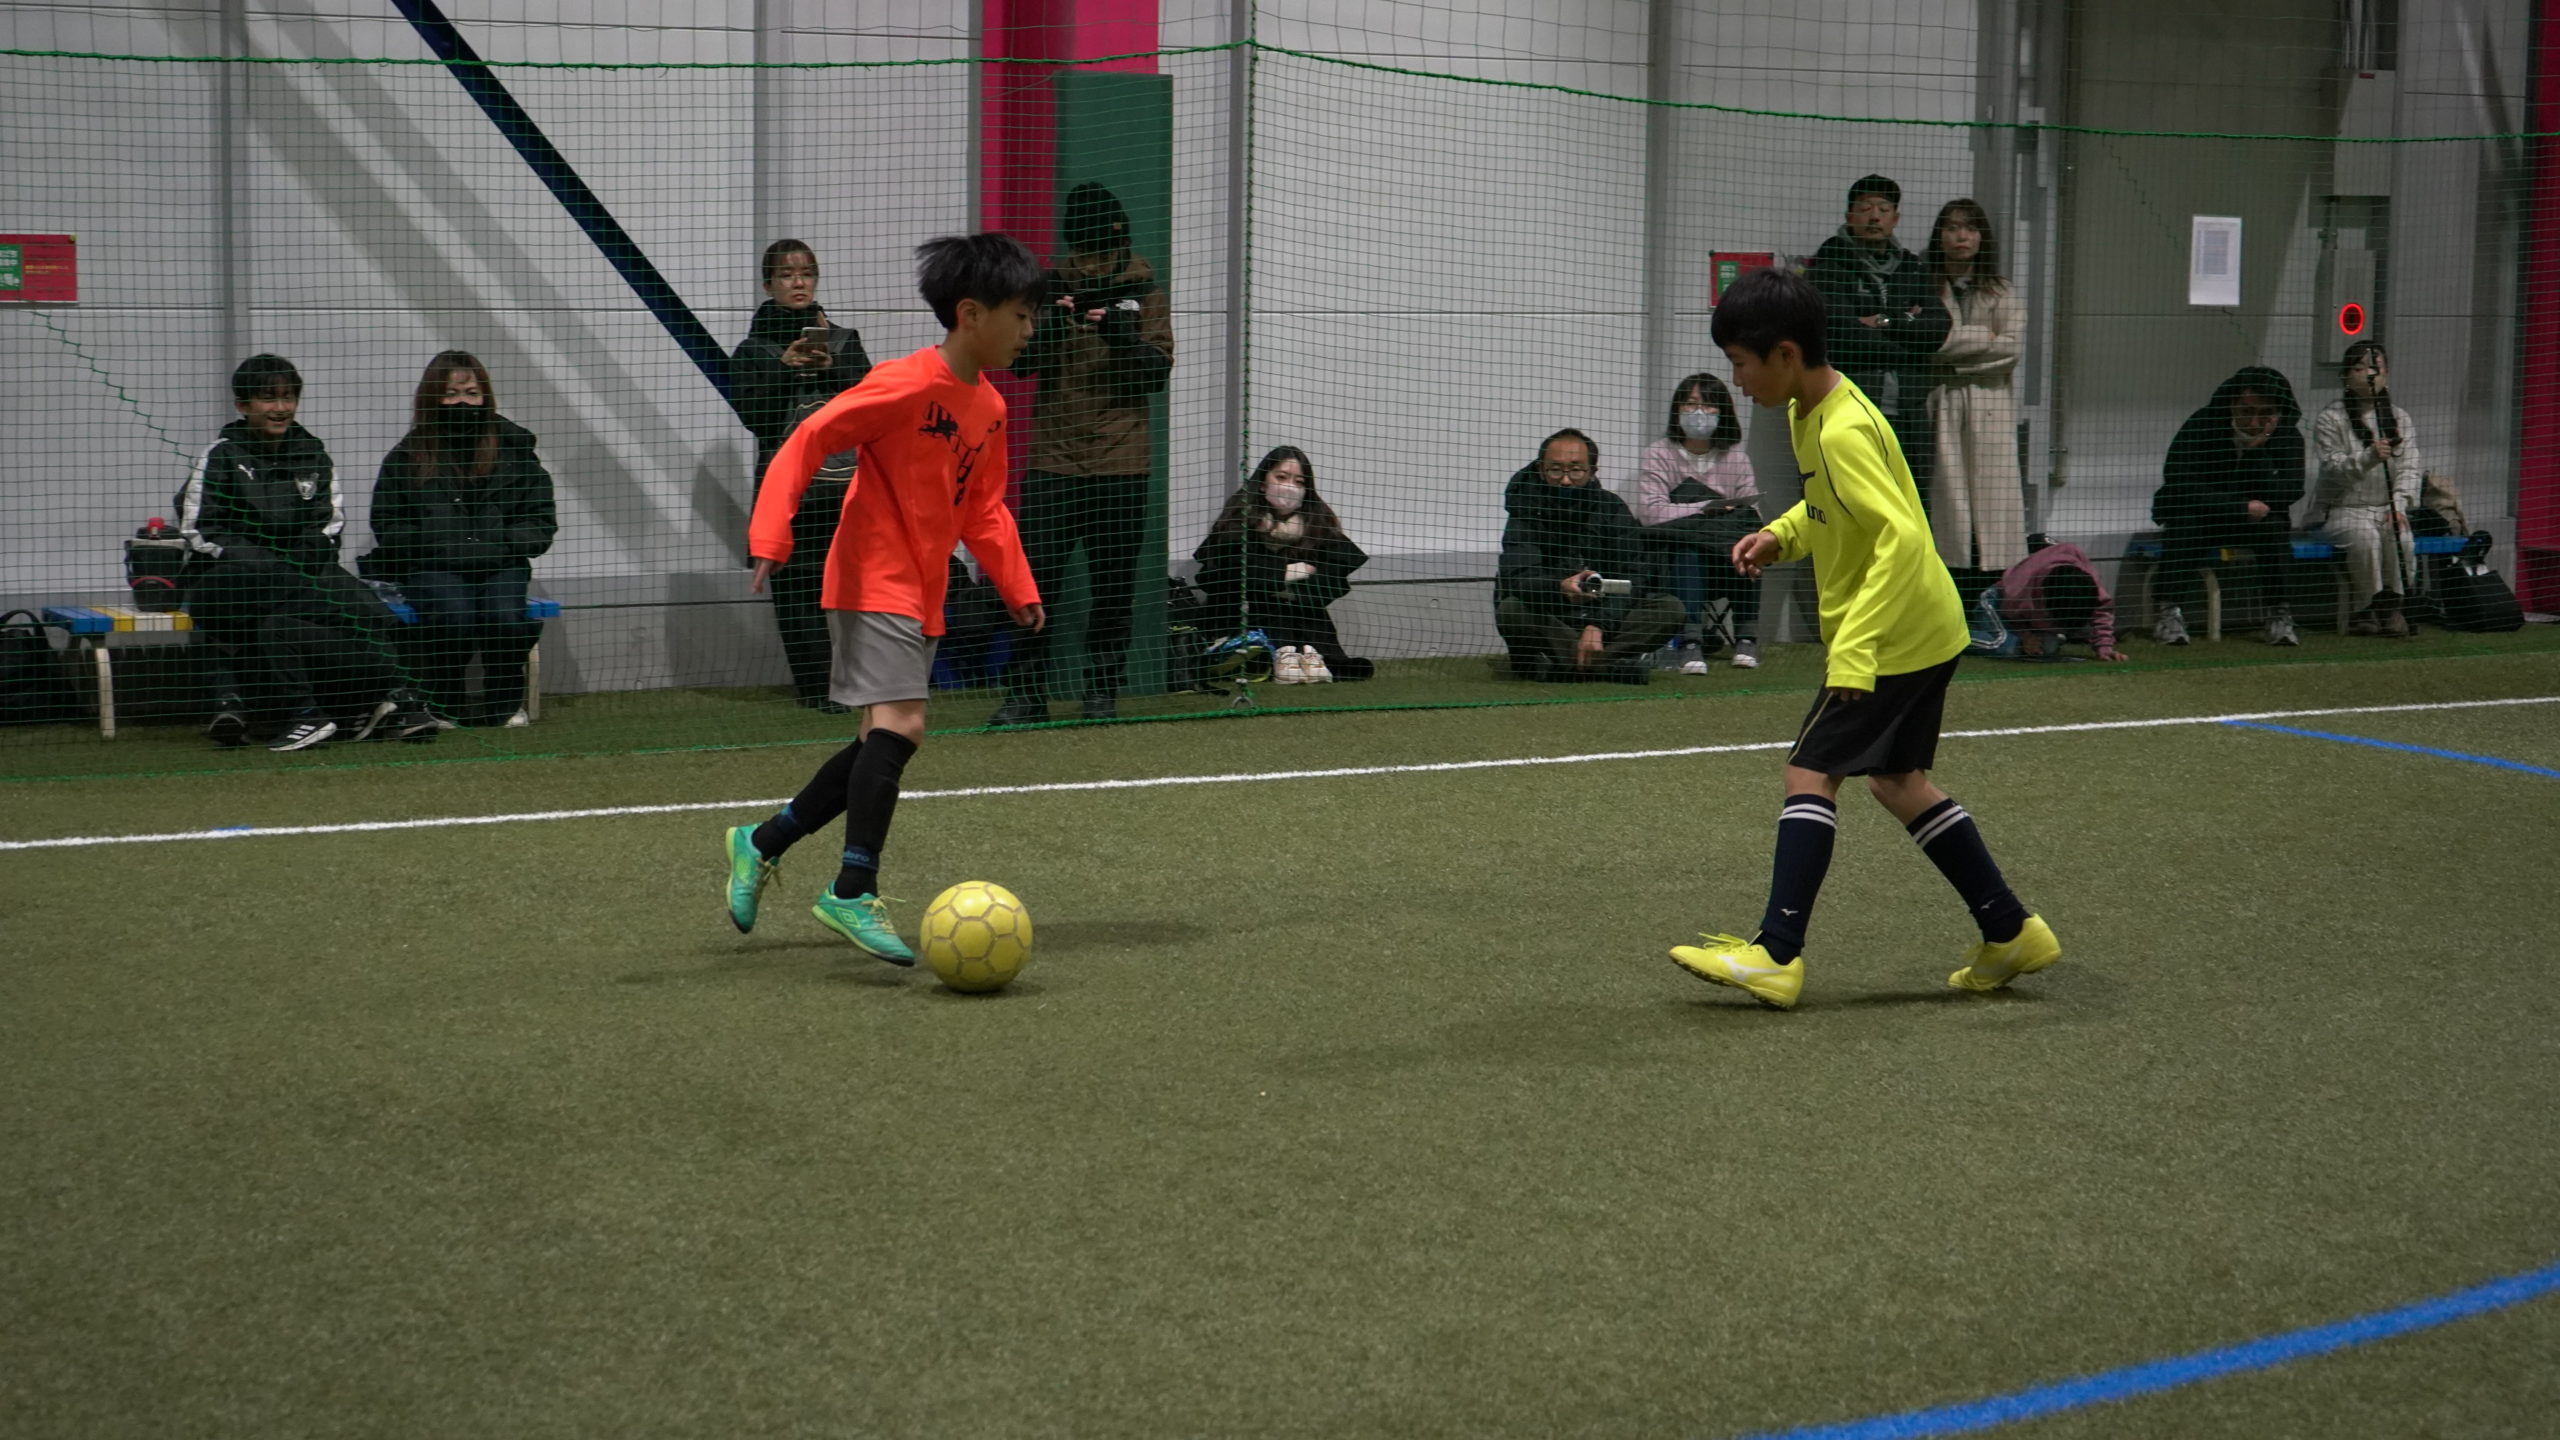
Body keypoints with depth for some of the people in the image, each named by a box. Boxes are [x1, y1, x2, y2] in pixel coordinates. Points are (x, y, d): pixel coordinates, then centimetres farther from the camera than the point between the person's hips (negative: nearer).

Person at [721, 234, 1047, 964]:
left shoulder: (989, 407, 11)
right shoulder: (906, 385, -15)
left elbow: (983, 508, 22)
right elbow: (806, 442, -16)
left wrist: (1018, 588, 14)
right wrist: (771, 537, -23)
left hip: (921, 598, 9)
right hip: (874, 581, -9)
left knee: (885, 745, 10)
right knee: (900, 726, -20)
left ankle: (761, 844, 24)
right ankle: (854, 894, -16)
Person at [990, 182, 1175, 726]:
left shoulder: (1143, 291, 4)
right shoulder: (1052, 287, 7)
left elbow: (1158, 372, -3)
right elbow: (1021, 363, 0)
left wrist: (1121, 334, -20)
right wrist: (1049, 324, -19)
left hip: (1122, 462, 0)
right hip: (1053, 458, 1)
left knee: (1114, 585, 3)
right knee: (1035, 577, -5)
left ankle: (1103, 692, 14)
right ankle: (1026, 693, 2)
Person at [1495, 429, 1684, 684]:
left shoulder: (1612, 509, 0)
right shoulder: (1527, 512, -6)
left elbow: (1629, 580, -12)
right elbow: (1519, 578, -23)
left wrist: (1598, 626, -29)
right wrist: (1560, 589, -46)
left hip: (1605, 619, 2)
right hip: (1549, 620, -2)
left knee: (1670, 608, -21)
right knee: (1510, 610, -33)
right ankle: (1610, 665, -33)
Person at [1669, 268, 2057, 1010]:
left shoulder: (1842, 432, -25)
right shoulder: (1810, 411, 5)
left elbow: (1901, 537, -31)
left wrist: (1853, 647, -35)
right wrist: (1782, 536, 4)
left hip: (1895, 635, -10)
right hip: (1926, 630, 10)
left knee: (1810, 771, -8)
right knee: (1896, 779, 17)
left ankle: (1777, 955, -8)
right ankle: (2011, 932, 23)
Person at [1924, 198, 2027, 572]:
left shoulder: (2000, 291, 12)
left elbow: (2012, 345, -2)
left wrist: (1954, 344, -6)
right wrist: (1983, 338, -5)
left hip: (1991, 402, 1)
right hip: (1941, 403, -1)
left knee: (1994, 489, -4)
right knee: (1947, 495, -4)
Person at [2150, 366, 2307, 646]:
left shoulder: (2288, 437, -9)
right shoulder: (2200, 427, -17)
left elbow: (2286, 495, -20)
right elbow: (2179, 489, -23)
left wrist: (2257, 450, -32)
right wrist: (2243, 508, -23)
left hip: (2254, 521, 2)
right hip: (2200, 519, -2)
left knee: (2275, 526, -30)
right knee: (2185, 521, -34)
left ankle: (2279, 616, -24)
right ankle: (2171, 613, -31)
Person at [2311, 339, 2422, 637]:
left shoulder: (2400, 418, 12)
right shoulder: (2331, 418, 0)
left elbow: (2410, 468, 3)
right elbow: (2333, 469, -10)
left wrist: (2399, 505, -14)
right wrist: (2369, 458, -29)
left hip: (2387, 508, 3)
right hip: (2343, 509, -3)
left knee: (2402, 538, -30)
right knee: (2365, 537, -34)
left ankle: (2392, 606, -12)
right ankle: (2368, 607, -16)